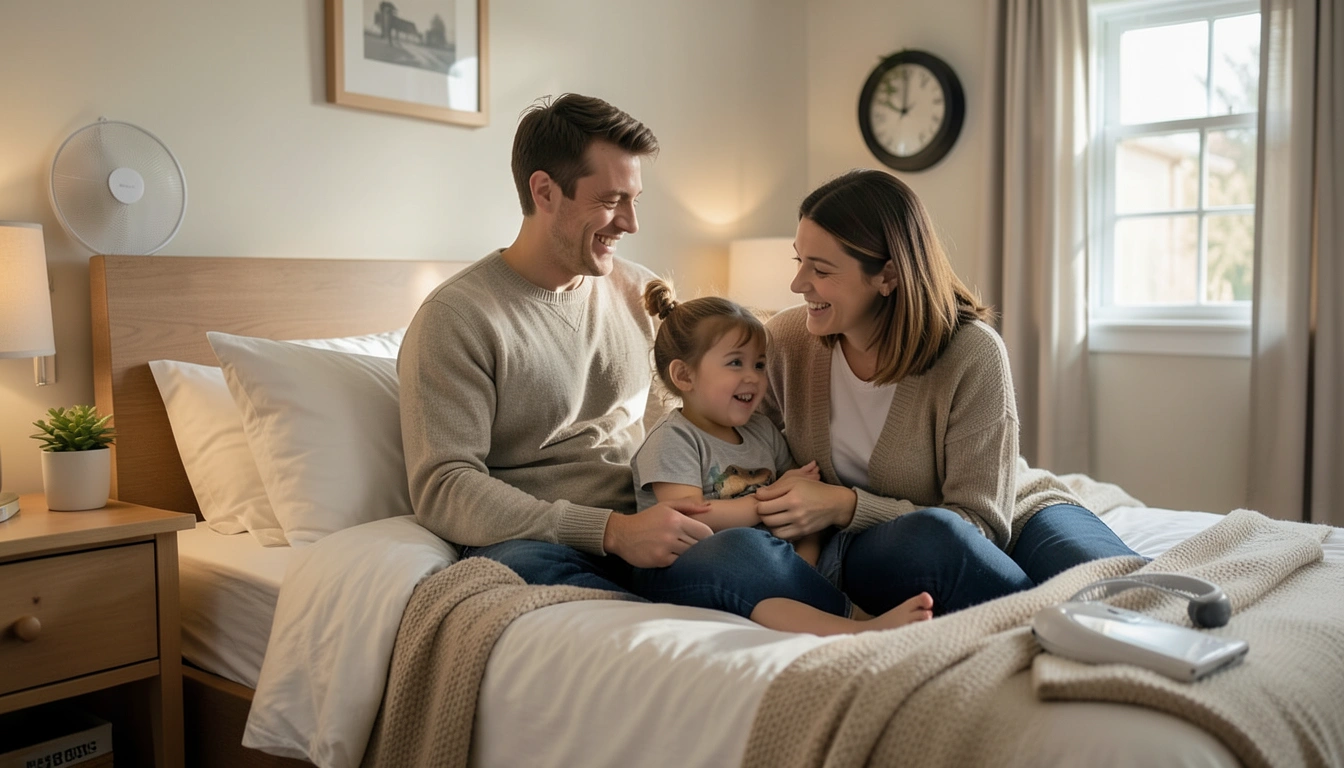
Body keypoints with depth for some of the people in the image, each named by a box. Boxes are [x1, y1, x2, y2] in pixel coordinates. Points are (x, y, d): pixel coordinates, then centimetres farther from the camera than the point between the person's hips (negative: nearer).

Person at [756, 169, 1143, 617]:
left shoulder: (972, 353, -20)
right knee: (930, 534, -37)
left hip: (1011, 520, -2)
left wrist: (845, 507, -27)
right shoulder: (785, 340, -9)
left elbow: (981, 522, -19)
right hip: (873, 548, 2)